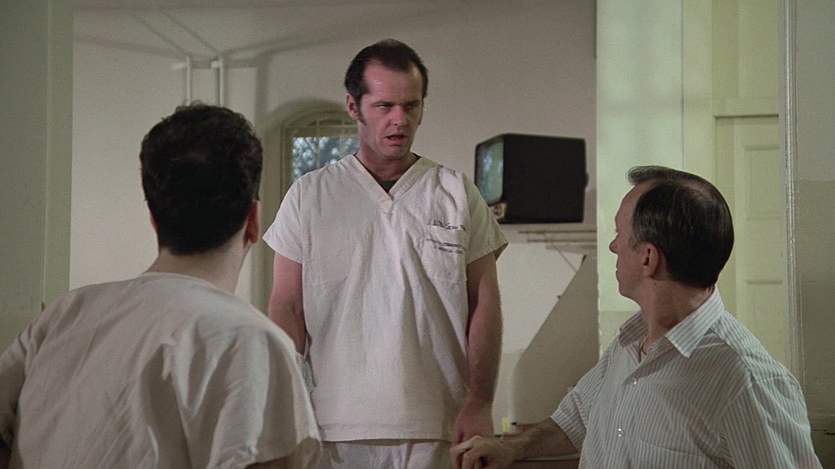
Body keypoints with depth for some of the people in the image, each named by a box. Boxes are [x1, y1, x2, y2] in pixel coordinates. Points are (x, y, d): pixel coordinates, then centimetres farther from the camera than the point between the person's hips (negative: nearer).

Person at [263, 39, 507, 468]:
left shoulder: (458, 194, 8)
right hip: (335, 427, 0)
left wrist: (479, 404, -3)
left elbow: (484, 305, 6)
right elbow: (286, 308, 5)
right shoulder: (307, 196, 6)